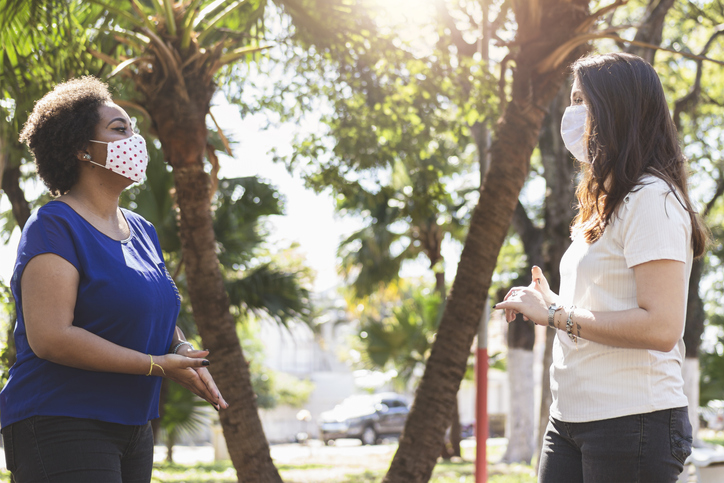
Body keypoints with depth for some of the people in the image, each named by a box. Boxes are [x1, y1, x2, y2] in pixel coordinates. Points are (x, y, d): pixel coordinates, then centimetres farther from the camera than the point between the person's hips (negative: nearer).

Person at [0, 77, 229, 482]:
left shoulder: (141, 231, 16)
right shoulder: (54, 227, -11)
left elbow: (161, 317, 22)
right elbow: (49, 337, -21)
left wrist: (183, 352, -3)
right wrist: (158, 366, -19)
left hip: (133, 429, 9)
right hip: (61, 428, -8)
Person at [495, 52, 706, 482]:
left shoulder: (651, 198, -11)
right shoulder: (608, 203, 18)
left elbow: (661, 326, -21)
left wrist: (556, 314, -15)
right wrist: (552, 304, 8)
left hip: (633, 418, -9)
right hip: (572, 416, 9)